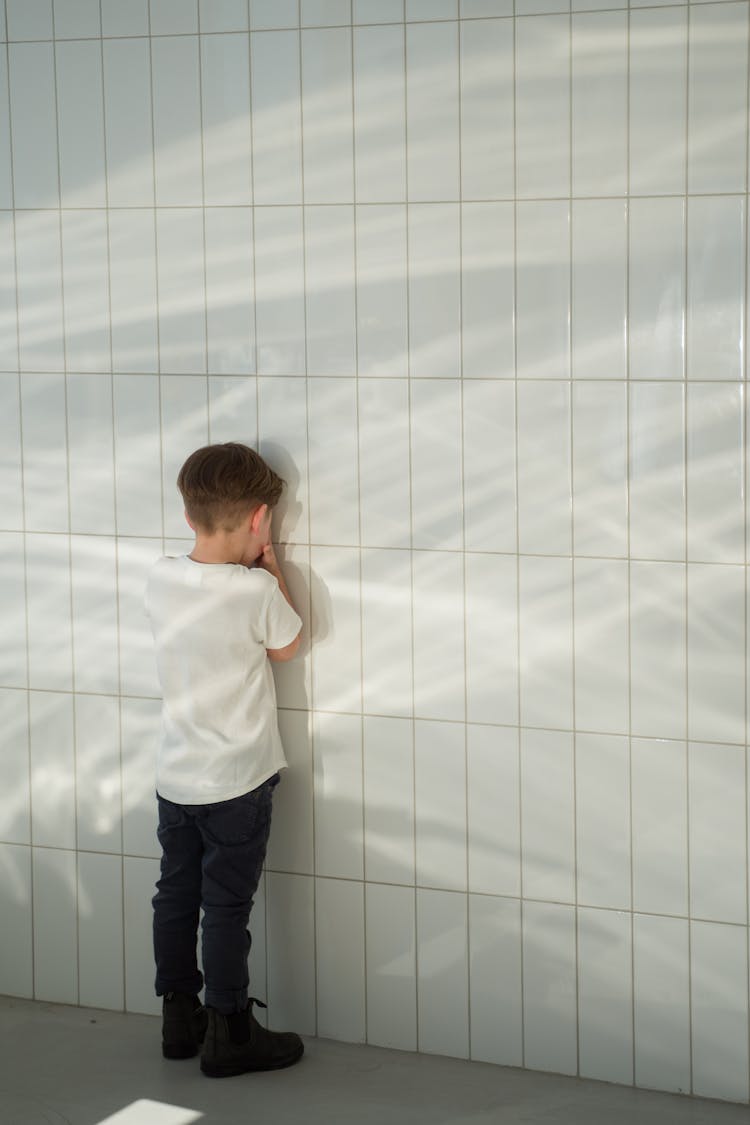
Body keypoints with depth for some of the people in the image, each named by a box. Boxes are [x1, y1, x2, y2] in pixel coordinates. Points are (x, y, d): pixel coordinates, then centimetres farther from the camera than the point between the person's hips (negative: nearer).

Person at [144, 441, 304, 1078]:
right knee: (228, 907, 3)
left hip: (176, 779, 5)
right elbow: (285, 646, -2)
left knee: (176, 897, 15)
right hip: (238, 781, -5)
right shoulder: (256, 590, -21)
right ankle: (229, 1036, 13)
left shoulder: (161, 579, -5)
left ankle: (179, 1019, 27)